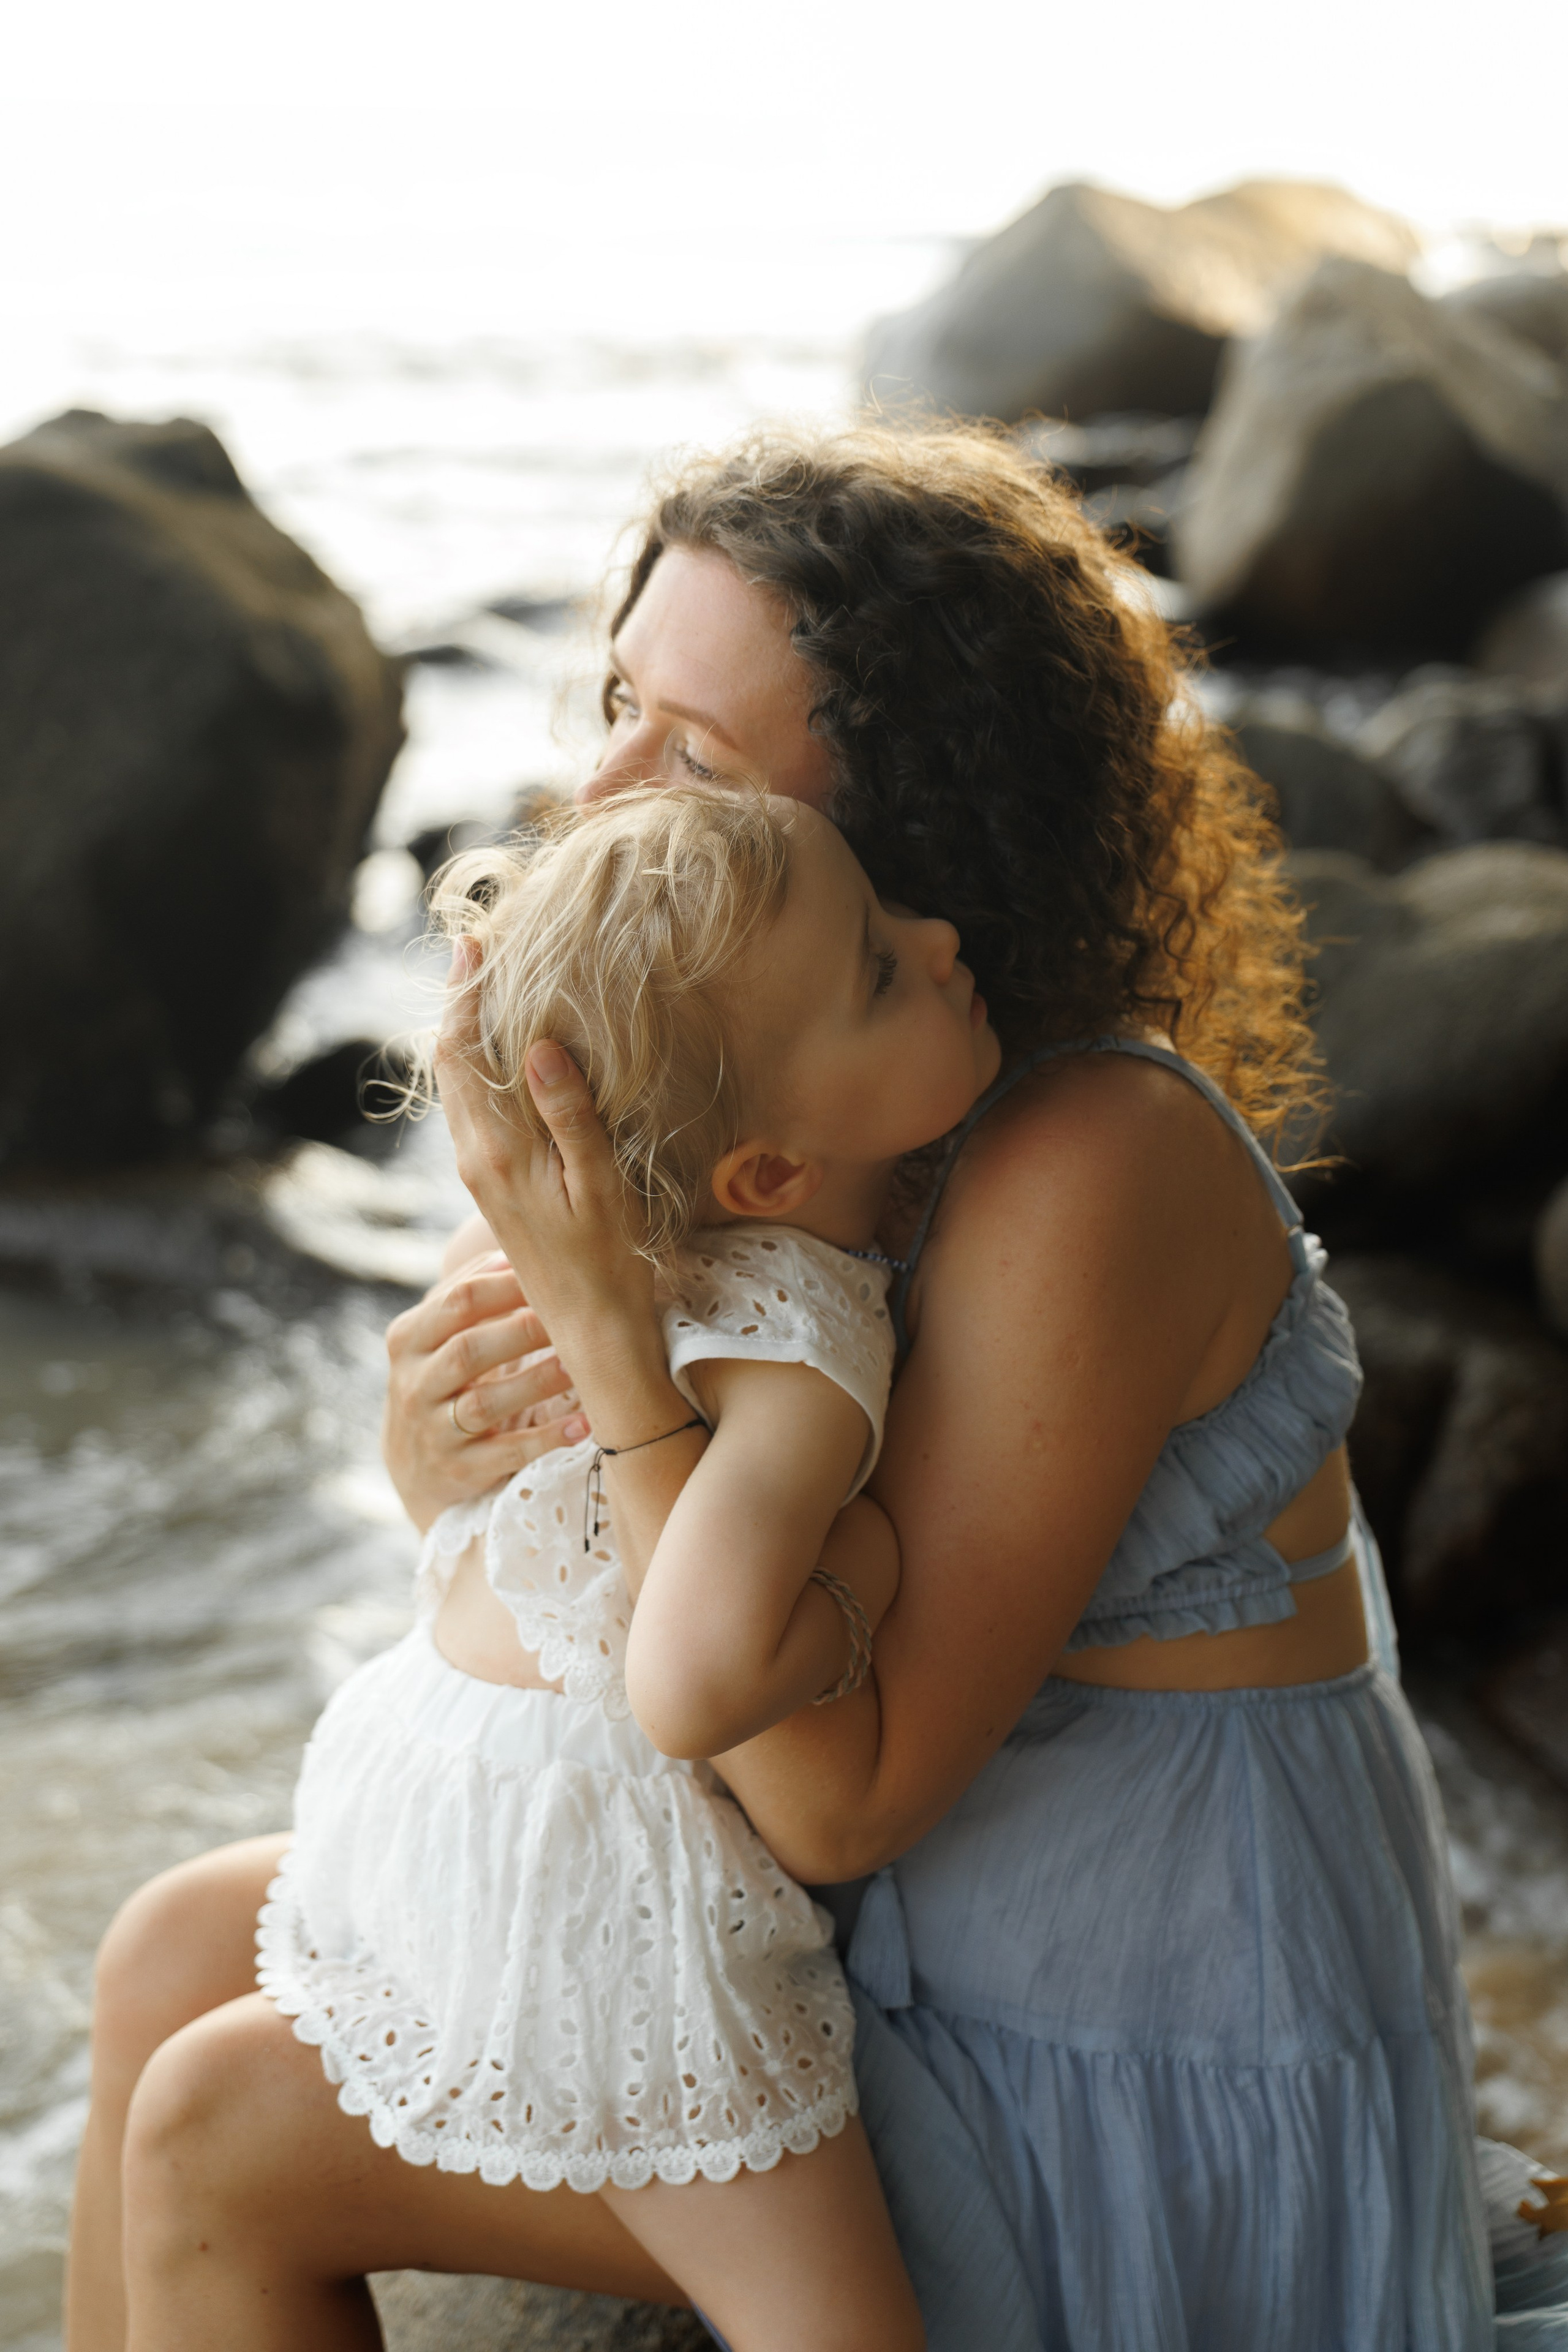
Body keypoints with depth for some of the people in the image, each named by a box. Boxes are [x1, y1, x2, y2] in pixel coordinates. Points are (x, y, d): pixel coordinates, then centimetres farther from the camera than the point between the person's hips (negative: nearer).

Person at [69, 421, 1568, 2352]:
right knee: (182, 1957, 4)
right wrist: (434, 1445, -22)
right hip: (916, 1957, 8)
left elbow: (841, 1797, -27)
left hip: (1152, 2120, -8)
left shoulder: (1087, 1169, -29)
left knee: (218, 2137, -10)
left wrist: (604, 1320, -33)